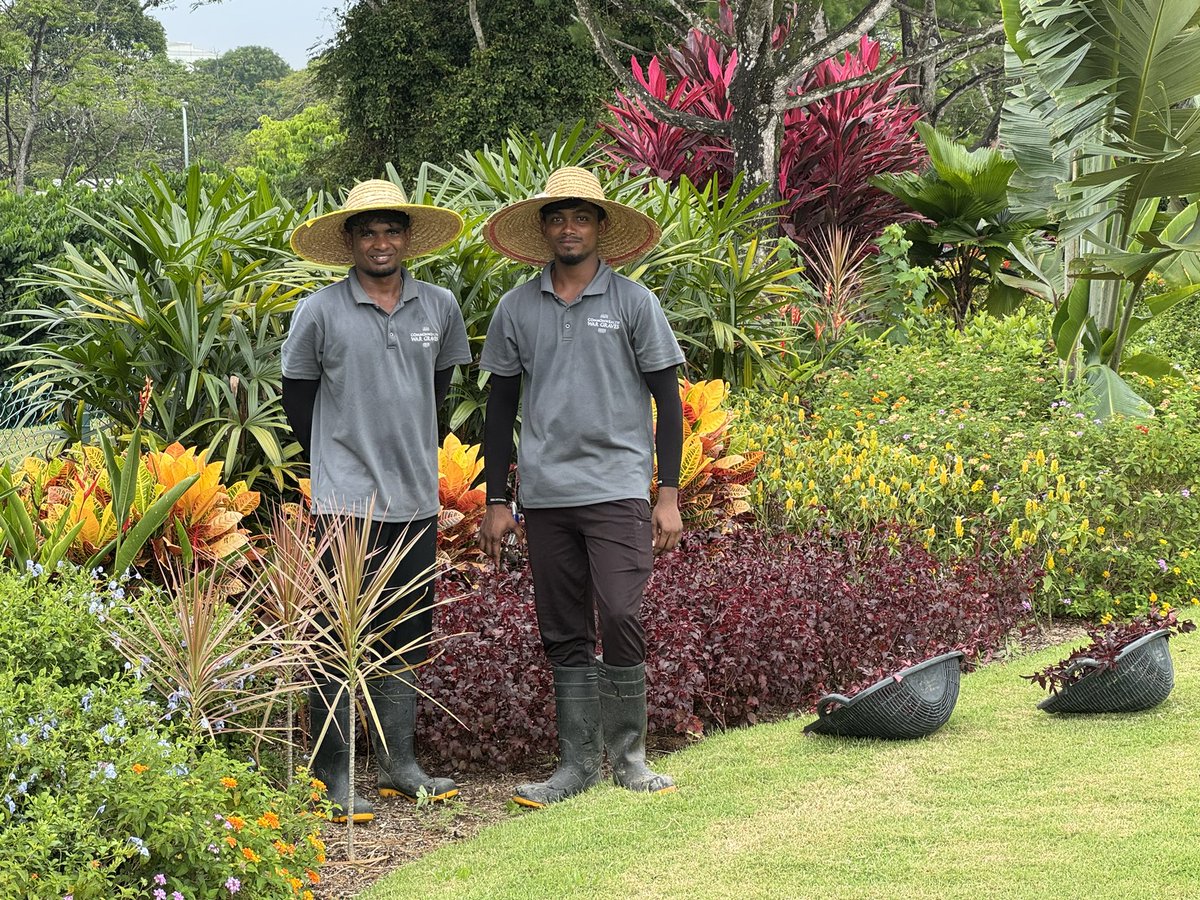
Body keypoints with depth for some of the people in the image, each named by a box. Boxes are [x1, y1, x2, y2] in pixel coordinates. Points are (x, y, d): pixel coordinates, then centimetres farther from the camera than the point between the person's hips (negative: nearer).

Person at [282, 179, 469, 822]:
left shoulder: (440, 306, 6)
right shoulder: (319, 312, -5)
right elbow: (297, 396, 5)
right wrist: (339, 462, 8)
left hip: (415, 499, 4)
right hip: (346, 501, -4)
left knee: (407, 636, 12)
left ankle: (398, 765, 23)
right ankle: (333, 777, 3)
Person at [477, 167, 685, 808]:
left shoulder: (632, 302, 2)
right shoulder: (516, 309, 8)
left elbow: (667, 399, 4)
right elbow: (500, 406, 14)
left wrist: (669, 495, -2)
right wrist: (496, 501, 10)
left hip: (617, 489, -3)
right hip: (545, 495, 3)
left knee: (620, 617, -13)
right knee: (564, 635, 6)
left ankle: (629, 756, 2)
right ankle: (577, 763, 13)